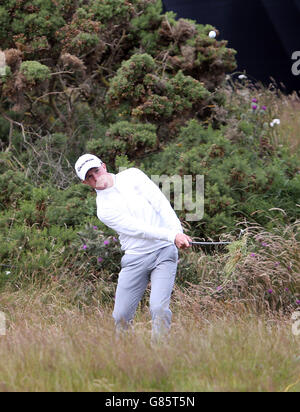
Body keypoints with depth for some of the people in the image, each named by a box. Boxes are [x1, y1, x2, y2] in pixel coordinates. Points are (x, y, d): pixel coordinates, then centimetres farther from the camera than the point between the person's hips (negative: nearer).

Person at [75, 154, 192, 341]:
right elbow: (136, 228, -11)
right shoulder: (103, 209, 1)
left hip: (164, 250, -1)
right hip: (136, 259, 1)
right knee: (121, 316, -3)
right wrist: (172, 236, -23)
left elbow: (161, 202, -1)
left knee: (159, 308, -17)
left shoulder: (132, 176, 7)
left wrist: (178, 232, -17)